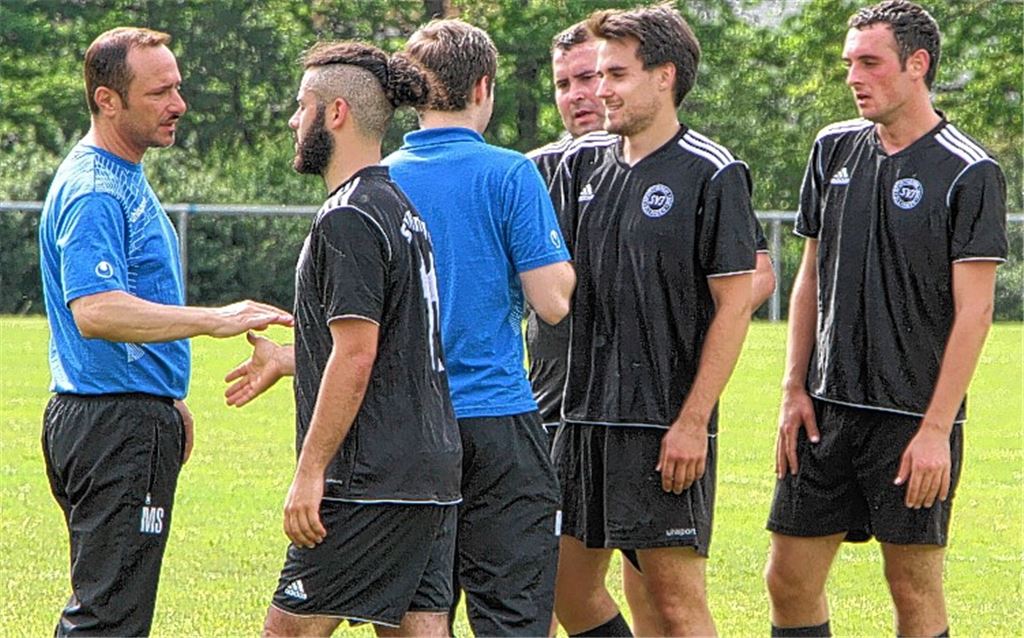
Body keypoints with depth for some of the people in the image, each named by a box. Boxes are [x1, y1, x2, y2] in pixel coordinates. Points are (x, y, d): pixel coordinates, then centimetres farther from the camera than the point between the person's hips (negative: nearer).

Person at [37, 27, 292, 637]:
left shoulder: (125, 181, 17)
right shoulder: (93, 193, -19)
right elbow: (94, 311, -33)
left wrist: (168, 401, 29)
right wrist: (214, 320, -38)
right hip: (116, 426, -11)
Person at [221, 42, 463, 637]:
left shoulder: (349, 218, -13)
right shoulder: (401, 208, 17)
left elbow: (356, 356, -20)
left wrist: (310, 472, -18)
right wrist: (286, 359, 36)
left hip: (373, 477, -9)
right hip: (433, 469, 9)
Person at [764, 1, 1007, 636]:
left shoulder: (970, 173, -8)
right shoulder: (835, 149, 10)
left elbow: (974, 310, -11)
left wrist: (936, 429, -16)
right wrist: (794, 389, 9)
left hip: (914, 417, -6)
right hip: (827, 408, 6)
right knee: (789, 579, 4)